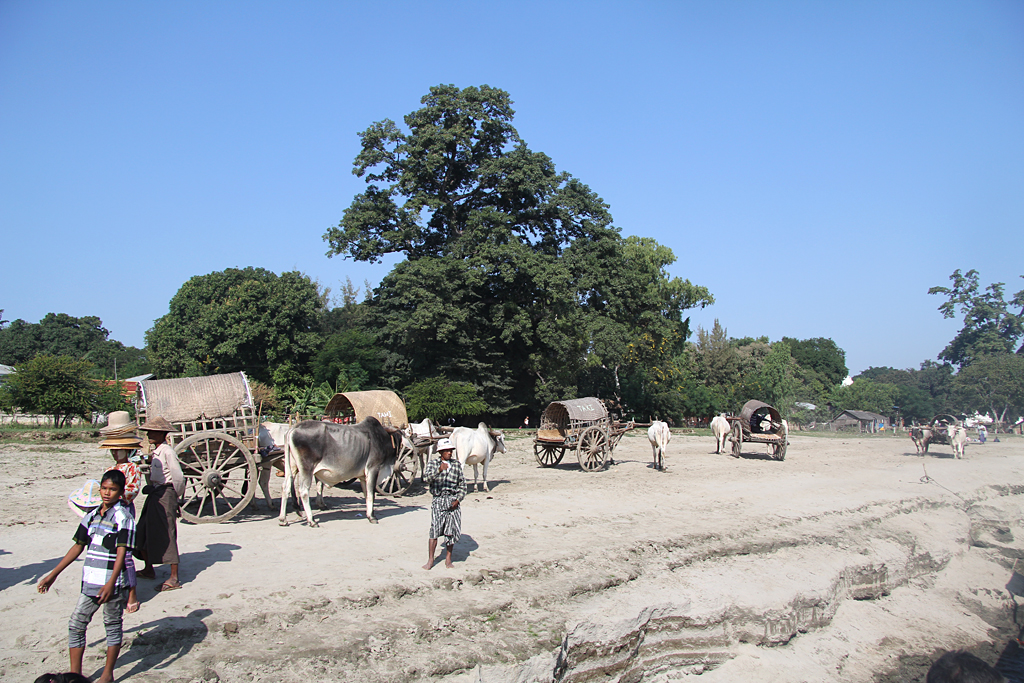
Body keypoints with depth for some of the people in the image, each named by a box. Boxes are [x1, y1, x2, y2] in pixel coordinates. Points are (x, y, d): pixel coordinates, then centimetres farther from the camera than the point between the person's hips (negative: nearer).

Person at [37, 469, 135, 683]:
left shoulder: (123, 517, -10)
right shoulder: (91, 516, 10)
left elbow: (121, 552, -16)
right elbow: (78, 547, 17)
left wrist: (111, 583, -24)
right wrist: (53, 574, 16)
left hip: (113, 584, -6)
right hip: (90, 582, 6)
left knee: (113, 626, 7)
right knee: (76, 624, 7)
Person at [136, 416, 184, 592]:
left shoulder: (167, 452, -15)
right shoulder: (155, 452, 12)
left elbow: (178, 477, -16)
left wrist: (175, 496, -4)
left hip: (165, 495, -9)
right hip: (154, 495, 9)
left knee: (167, 535, -6)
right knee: (143, 531, 15)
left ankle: (174, 579, 0)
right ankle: (149, 569, 34)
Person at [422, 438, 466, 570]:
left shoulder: (457, 464, 9)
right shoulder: (433, 464, 2)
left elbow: (462, 484, 13)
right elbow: (427, 478, -17)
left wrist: (458, 500, 0)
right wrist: (439, 470, -32)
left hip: (453, 501, 3)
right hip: (438, 500, -2)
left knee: (452, 531, 2)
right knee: (435, 530, -8)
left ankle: (448, 558, 19)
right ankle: (431, 560, 3)